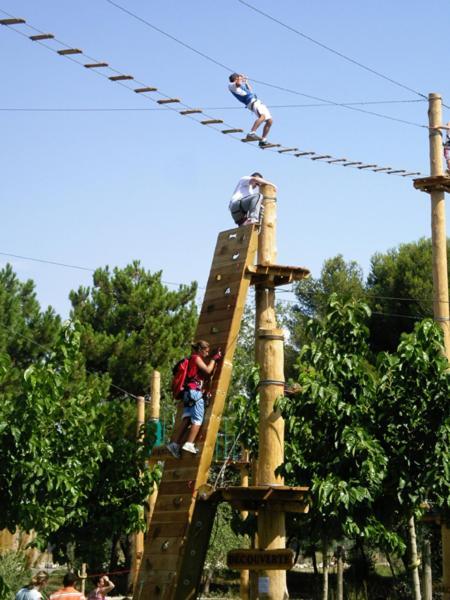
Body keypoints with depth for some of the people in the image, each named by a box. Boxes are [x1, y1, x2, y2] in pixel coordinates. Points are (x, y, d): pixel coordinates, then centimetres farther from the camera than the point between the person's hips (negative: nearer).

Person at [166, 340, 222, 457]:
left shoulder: (192, 359, 25)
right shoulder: (196, 358, -2)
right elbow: (208, 370, -11)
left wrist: (213, 360, 24)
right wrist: (214, 359, 2)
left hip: (188, 393, 9)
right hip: (195, 391, -9)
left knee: (187, 419, 1)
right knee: (198, 419, -10)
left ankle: (174, 444, -8)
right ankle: (189, 444, -20)